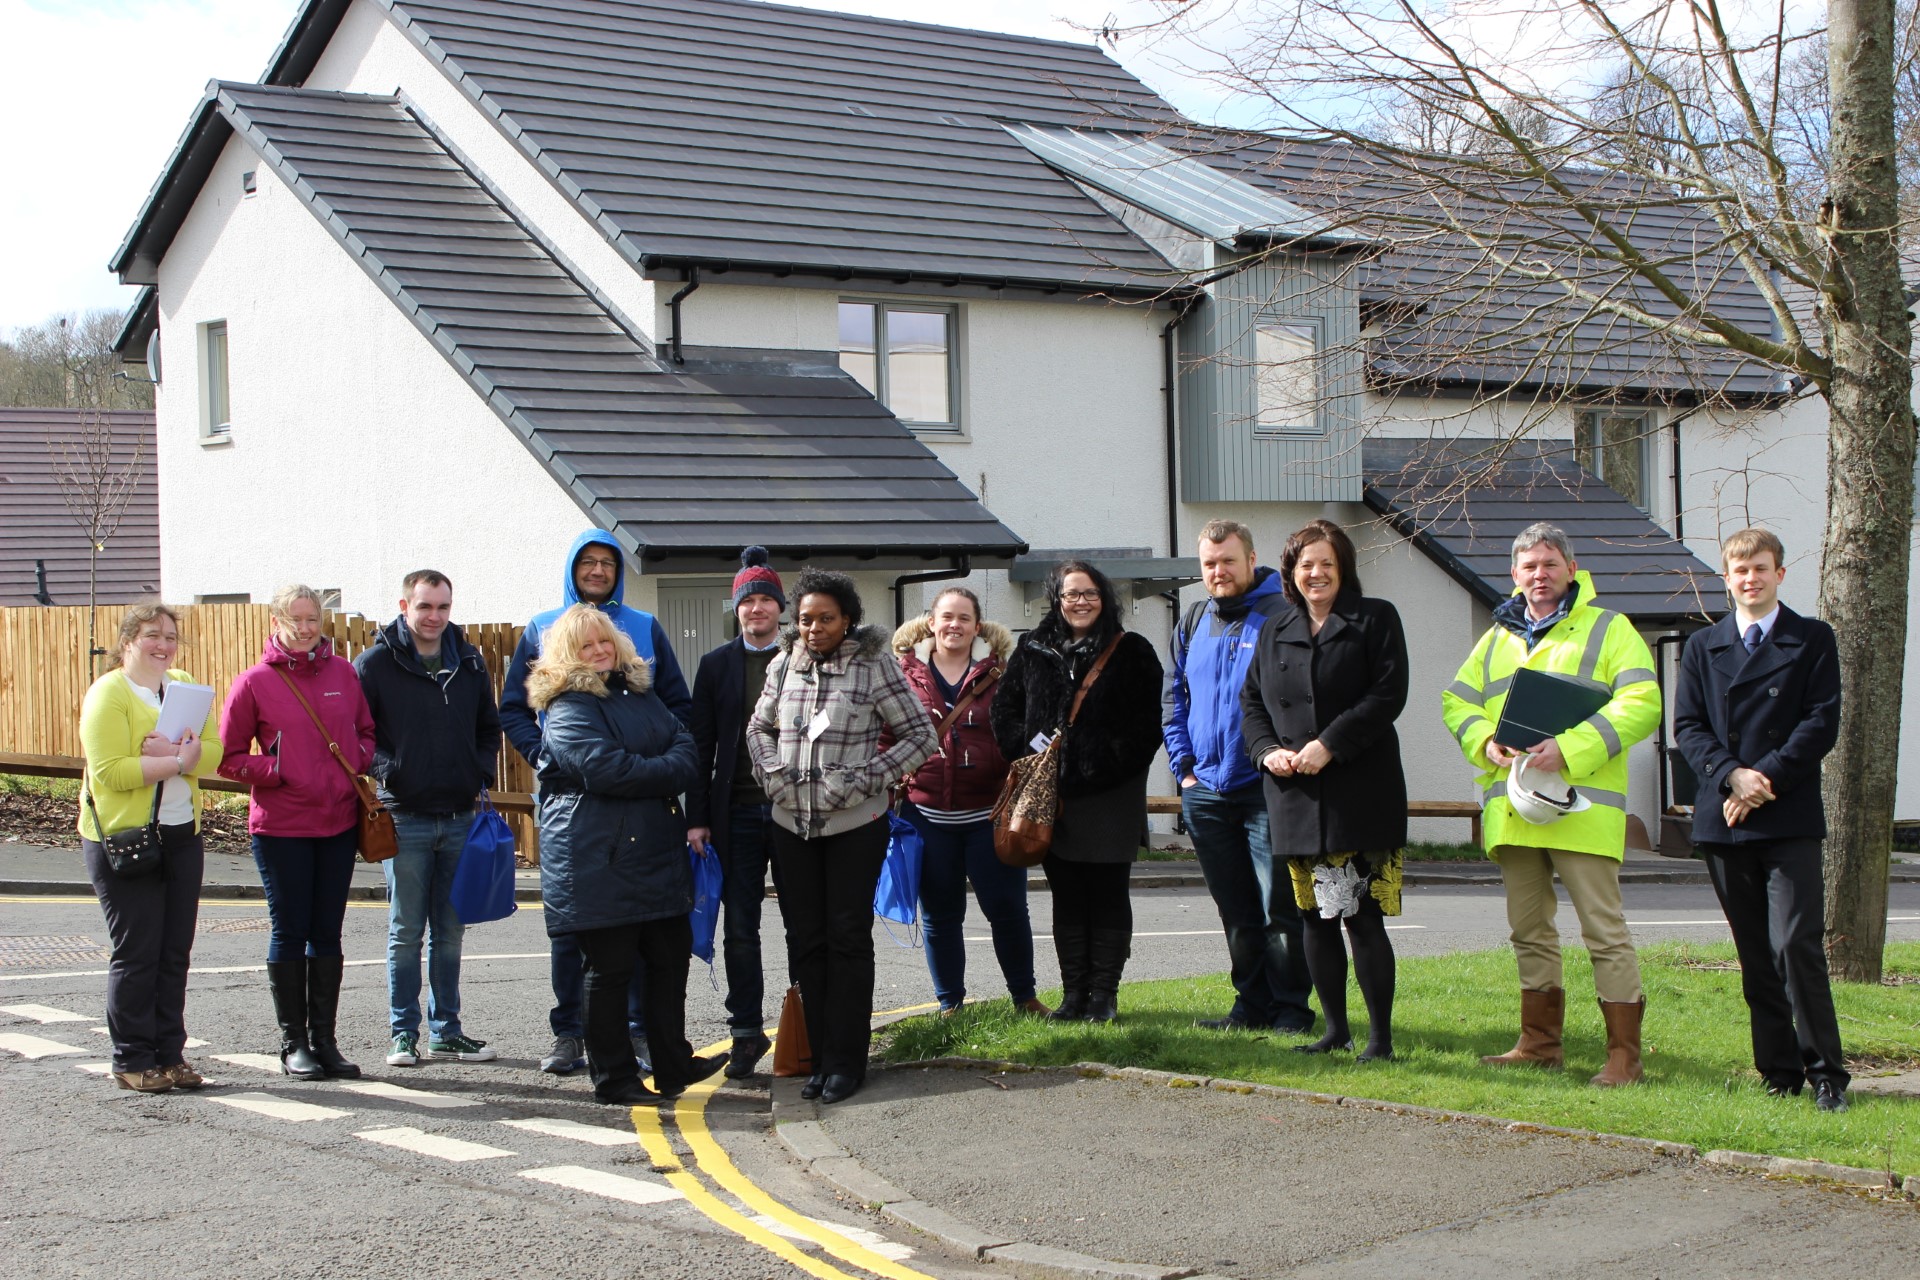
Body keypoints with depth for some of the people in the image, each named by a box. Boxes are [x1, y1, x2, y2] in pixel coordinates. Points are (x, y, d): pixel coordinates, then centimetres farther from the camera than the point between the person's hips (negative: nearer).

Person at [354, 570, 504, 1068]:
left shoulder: (470, 662, 10)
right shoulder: (376, 663, -3)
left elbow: (489, 727, 20)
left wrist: (482, 774, 6)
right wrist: (384, 769, -12)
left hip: (460, 817, 4)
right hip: (404, 817, -4)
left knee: (450, 932, 10)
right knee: (406, 932, 2)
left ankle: (446, 1030, 18)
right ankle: (404, 1033, 10)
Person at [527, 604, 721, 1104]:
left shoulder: (639, 693, 17)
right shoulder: (567, 709, -8)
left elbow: (683, 740, 8)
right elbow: (605, 767, -21)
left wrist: (653, 772, -12)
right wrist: (665, 773, -9)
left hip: (659, 852, 8)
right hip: (599, 861, -8)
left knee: (672, 957, 11)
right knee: (609, 970, 0)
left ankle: (674, 1066, 22)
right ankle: (615, 1078, 10)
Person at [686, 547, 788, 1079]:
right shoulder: (716, 665, 8)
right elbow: (701, 745, 7)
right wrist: (698, 816, 0)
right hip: (737, 812, 1)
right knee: (739, 929, 3)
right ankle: (747, 1031, 12)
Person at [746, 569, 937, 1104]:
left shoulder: (875, 667, -7)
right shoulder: (784, 665, 5)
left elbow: (920, 735, -5)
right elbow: (759, 727, 19)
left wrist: (864, 779, -13)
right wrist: (771, 770, 0)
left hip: (855, 825, -4)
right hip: (791, 824, 4)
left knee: (848, 939, -1)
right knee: (805, 940, 7)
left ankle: (846, 1061, 7)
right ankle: (822, 1057, 16)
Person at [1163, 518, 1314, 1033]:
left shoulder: (1283, 616, -6)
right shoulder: (1192, 623, 14)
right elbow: (1174, 700, 18)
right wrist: (1184, 764, 7)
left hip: (1265, 789, -6)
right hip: (1205, 793, 6)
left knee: (1279, 908, -3)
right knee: (1236, 913, 12)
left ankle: (1292, 1008, 5)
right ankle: (1252, 1004, 20)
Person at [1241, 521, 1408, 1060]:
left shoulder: (1376, 620, 2)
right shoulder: (1274, 635, 17)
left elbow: (1388, 694, -8)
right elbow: (1251, 703, 16)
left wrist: (1330, 744, -16)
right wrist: (1267, 750, -4)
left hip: (1359, 795, -5)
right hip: (1295, 796, 5)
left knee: (1362, 916, -8)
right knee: (1315, 917, 9)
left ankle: (1380, 1036, -1)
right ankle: (1336, 1029, 20)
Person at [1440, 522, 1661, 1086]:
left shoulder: (1609, 629, 1)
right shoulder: (1498, 638, 19)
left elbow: (1641, 703, -10)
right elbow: (1457, 700, 18)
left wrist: (1569, 749, -20)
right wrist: (1485, 743, -5)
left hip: (1581, 805, -6)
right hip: (1513, 804, 6)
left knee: (1604, 929, -6)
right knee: (1529, 929, 12)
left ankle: (1623, 1053, -2)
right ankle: (1540, 1043, 22)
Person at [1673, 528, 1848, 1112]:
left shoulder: (1813, 639, 6)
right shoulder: (1703, 646, 14)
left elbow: (1822, 722, -2)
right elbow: (1687, 725, 6)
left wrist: (1765, 779, -12)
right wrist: (1732, 775, -11)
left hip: (1790, 818, -3)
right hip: (1723, 818, 3)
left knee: (1796, 944, -12)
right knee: (1756, 954, 6)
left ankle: (1826, 1072, -3)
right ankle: (1780, 1071, 12)